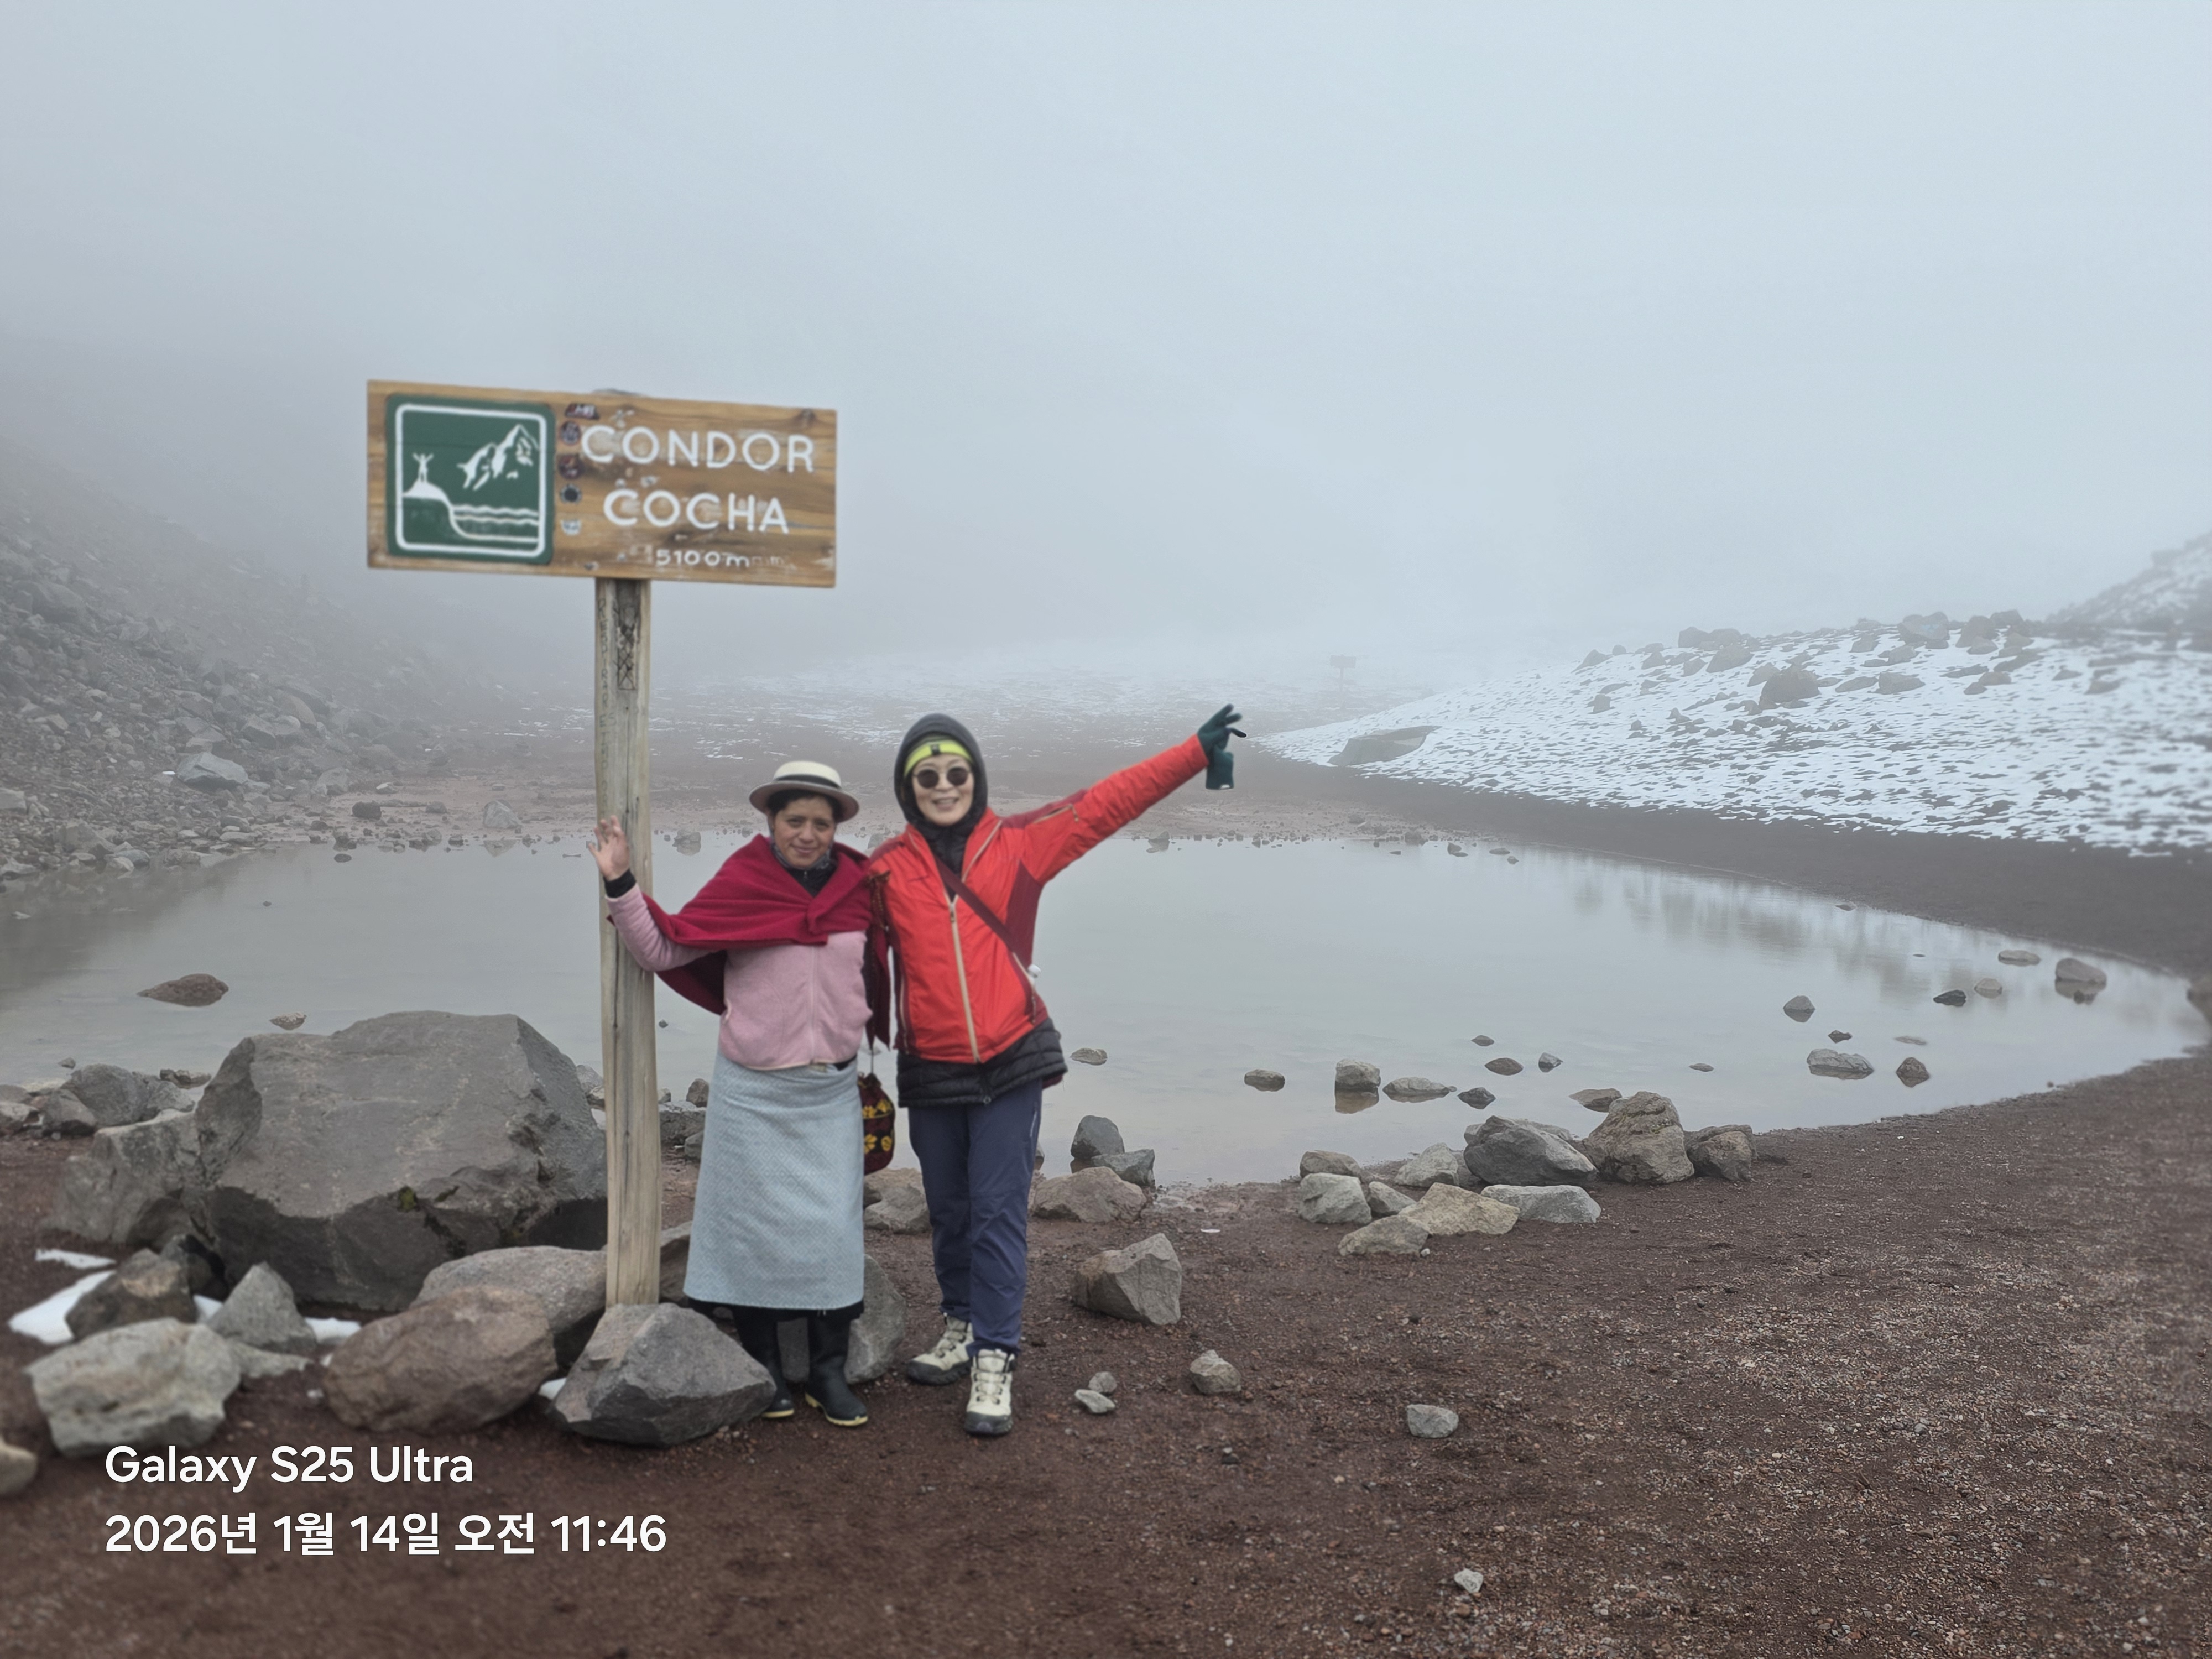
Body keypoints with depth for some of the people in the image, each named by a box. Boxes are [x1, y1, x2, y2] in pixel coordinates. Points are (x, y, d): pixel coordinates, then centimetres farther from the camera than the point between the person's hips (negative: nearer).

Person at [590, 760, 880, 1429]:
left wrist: (861, 1040, 18)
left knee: (833, 1228, 3)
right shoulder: (742, 880, -8)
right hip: (752, 1091, -2)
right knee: (754, 1223, 5)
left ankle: (828, 1373, 16)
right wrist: (621, 886, -17)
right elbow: (666, 948, -9)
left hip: (832, 1091, 2)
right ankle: (763, 1368, 21)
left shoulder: (861, 885, 0)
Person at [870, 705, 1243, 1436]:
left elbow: (1108, 802, 0)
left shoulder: (1019, 843, -1)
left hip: (1011, 1064, -2)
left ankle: (995, 1362, 7)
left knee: (998, 1213, -2)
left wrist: (1197, 751, -2)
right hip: (930, 1071, 2)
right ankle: (963, 1328, 36)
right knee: (949, 1212, 15)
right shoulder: (886, 869, 1)